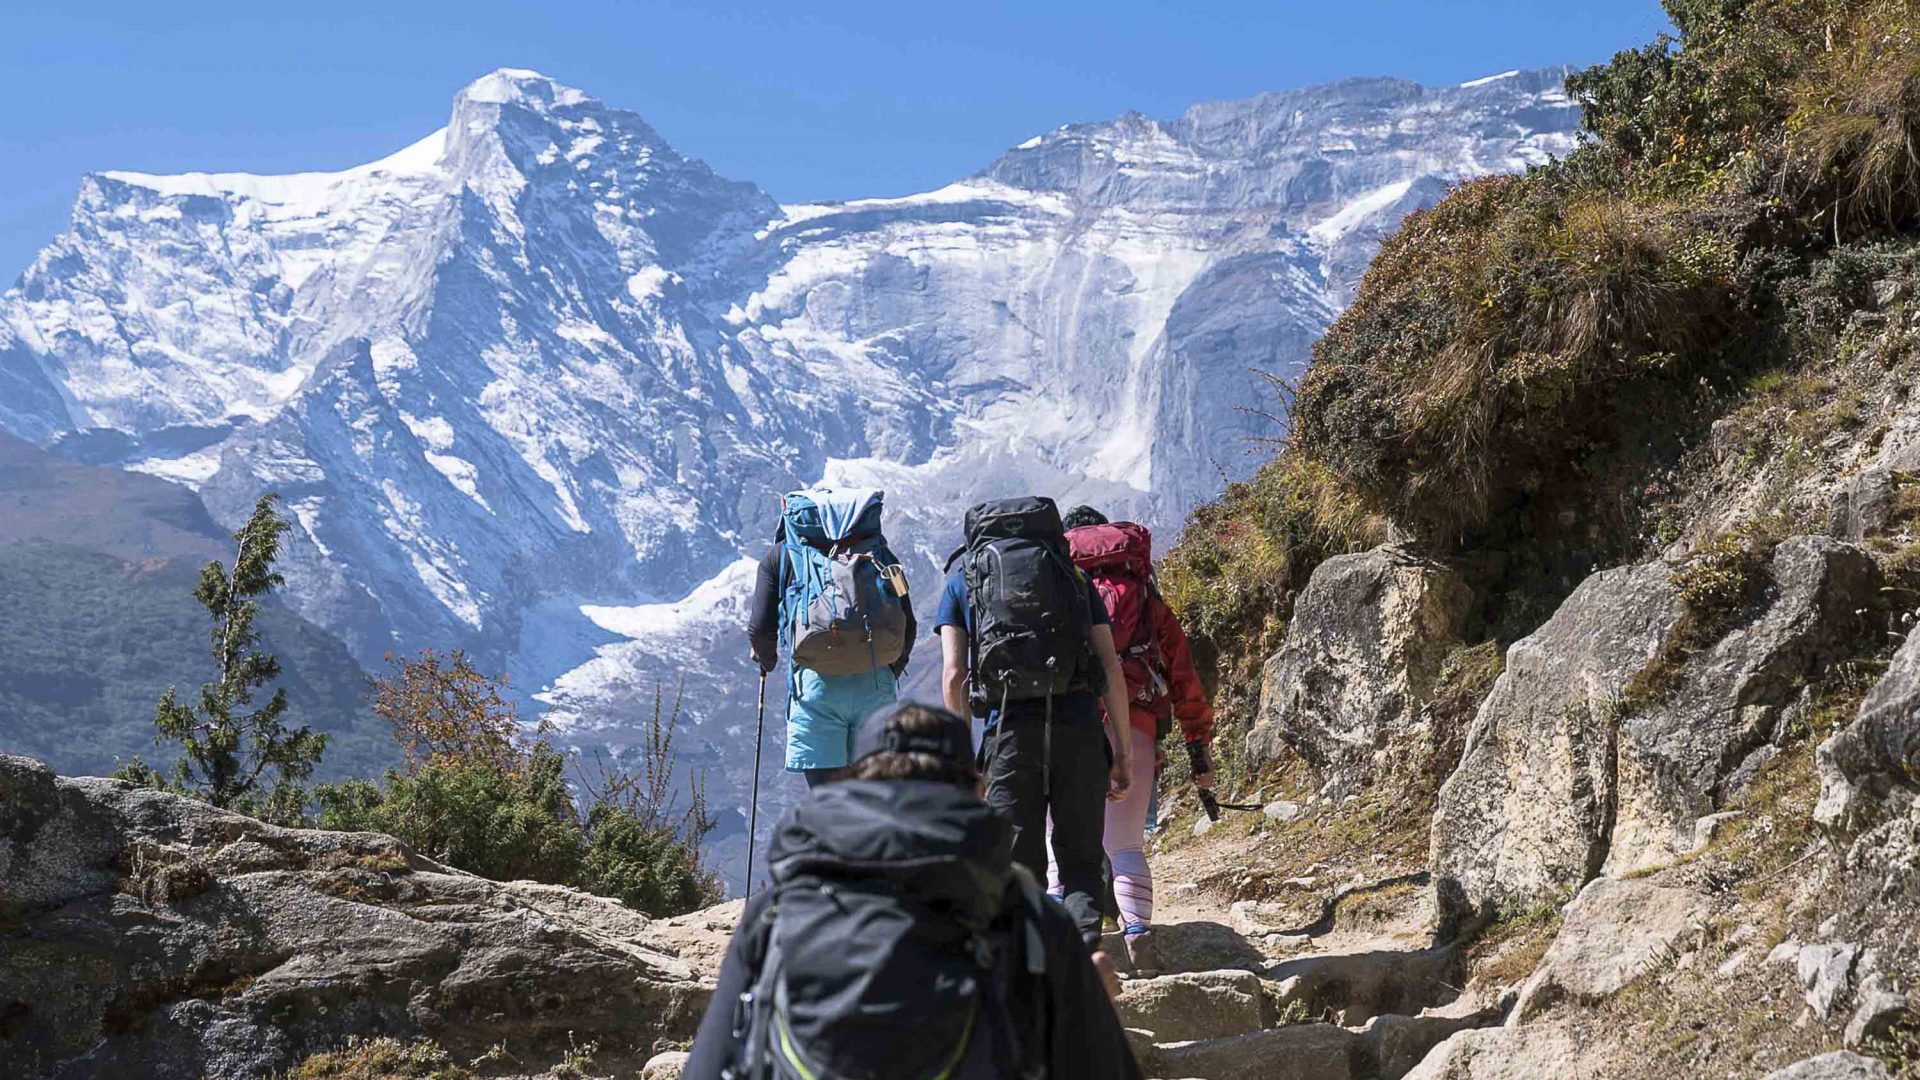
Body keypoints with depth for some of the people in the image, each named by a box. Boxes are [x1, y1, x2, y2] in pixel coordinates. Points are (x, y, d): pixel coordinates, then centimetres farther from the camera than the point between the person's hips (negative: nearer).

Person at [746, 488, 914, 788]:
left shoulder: (782, 553, 14)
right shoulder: (879, 551, 20)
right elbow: (909, 627, 12)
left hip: (815, 684, -2)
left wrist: (767, 661, 28)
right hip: (877, 687, 3)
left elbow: (760, 627, 6)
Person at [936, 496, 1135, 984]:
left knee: (1020, 867, 7)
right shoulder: (1073, 574, 20)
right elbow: (1112, 668, 10)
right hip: (1079, 726, 1)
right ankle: (1089, 940, -16)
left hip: (1010, 728, -1)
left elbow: (954, 677, 5)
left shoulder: (962, 576, 17)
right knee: (1080, 857, 9)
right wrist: (1123, 747, 13)